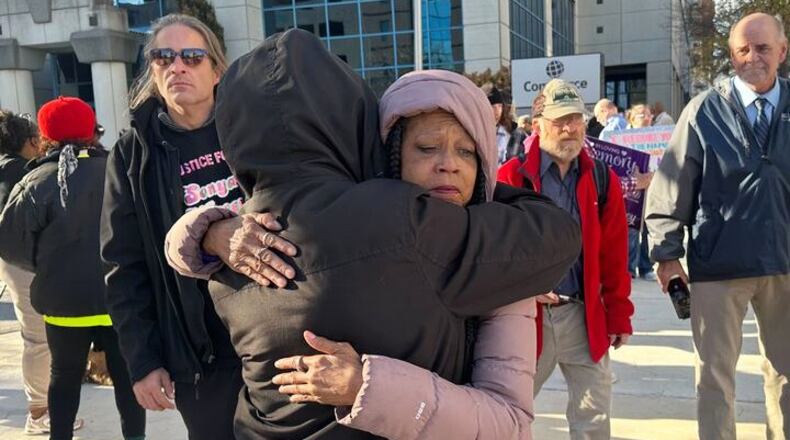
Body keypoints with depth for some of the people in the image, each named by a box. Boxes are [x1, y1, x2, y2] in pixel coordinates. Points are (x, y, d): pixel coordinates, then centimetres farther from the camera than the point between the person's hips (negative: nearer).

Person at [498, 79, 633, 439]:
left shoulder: (603, 181, 5)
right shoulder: (511, 177, -6)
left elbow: (614, 257, 7)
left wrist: (618, 314, 8)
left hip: (584, 316, 3)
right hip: (527, 314, -2)